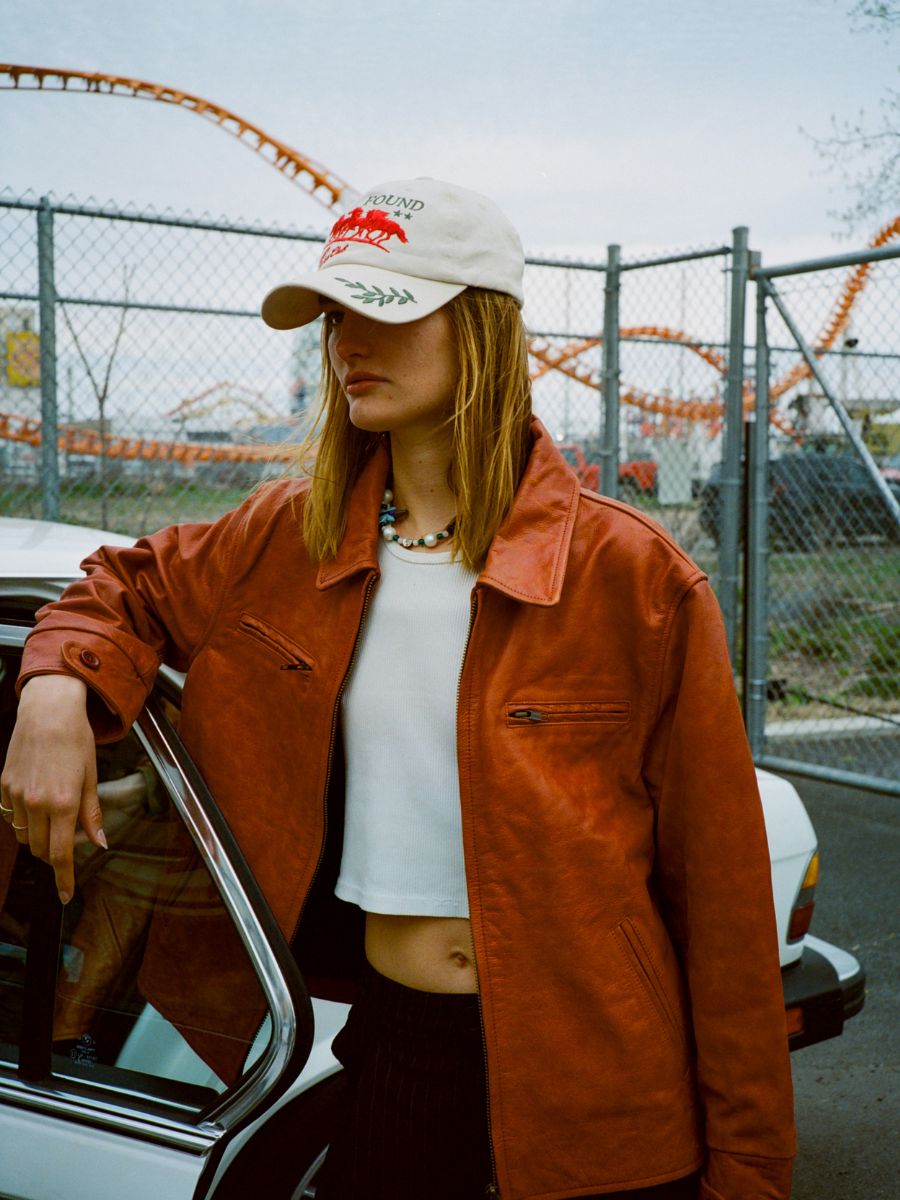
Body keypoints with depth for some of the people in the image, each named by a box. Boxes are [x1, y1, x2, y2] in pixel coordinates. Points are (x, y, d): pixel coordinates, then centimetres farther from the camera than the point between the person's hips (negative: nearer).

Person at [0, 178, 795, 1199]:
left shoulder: (632, 576, -12)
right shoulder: (287, 540, 0)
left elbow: (721, 894, -9)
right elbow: (125, 588, 18)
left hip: (590, 1075, -3)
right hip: (391, 1044, 3)